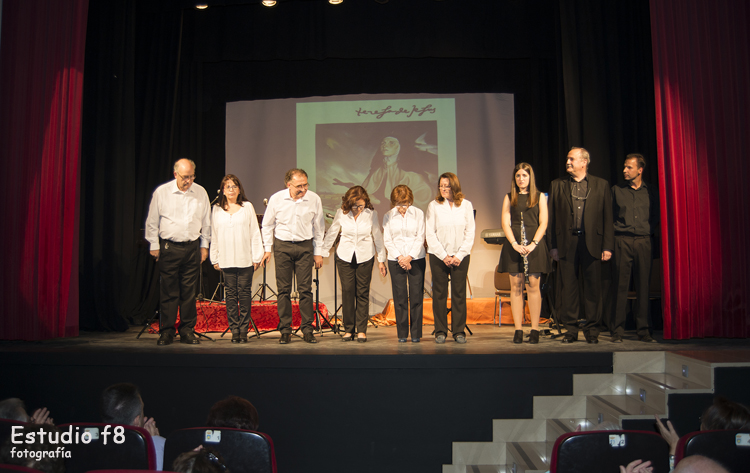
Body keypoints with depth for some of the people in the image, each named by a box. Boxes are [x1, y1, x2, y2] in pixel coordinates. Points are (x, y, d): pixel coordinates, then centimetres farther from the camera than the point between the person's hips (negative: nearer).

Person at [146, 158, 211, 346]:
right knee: (169, 291, 1)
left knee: (189, 291, 5)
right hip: (169, 247, -2)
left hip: (192, 247, 2)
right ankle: (167, 332, 10)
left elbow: (206, 222, 13)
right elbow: (152, 222, 5)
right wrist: (154, 245, 3)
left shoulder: (201, 193, 6)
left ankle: (187, 331, 13)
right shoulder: (161, 192, 0)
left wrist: (204, 245, 11)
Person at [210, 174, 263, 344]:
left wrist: (257, 256, -1)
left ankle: (244, 330, 5)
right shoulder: (217, 209, 11)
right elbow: (214, 236, 12)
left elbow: (255, 233, 4)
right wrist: (215, 259, 8)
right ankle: (234, 331, 8)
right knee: (231, 294, 3)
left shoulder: (247, 207, 6)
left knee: (244, 293, -1)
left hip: (245, 260, -2)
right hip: (226, 260, 2)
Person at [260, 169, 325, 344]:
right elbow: (267, 225, 8)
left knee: (305, 289, -1)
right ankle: (285, 331, 10)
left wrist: (318, 252, 6)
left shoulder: (314, 199, -6)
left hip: (305, 246, 0)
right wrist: (267, 249, 6)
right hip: (282, 246, 0)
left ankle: (307, 330, 8)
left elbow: (319, 228, 6)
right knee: (283, 290, 2)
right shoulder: (276, 199, -6)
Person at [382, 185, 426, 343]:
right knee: (400, 297, 1)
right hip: (395, 261, 1)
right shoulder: (388, 216, 3)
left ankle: (416, 334, 8)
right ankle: (402, 334, 10)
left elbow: (420, 237, -2)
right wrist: (399, 257, -11)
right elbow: (387, 240, 1)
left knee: (416, 297, 0)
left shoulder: (418, 214, 1)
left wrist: (410, 257, -11)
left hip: (416, 259, 0)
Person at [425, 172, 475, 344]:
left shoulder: (466, 205, 4)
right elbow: (430, 234, -1)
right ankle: (440, 331, 11)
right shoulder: (434, 206, 1)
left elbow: (470, 233, 3)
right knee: (439, 293, 2)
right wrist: (444, 256, -8)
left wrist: (459, 255, -6)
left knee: (459, 293, 2)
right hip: (438, 255, -1)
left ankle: (459, 331, 12)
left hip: (460, 256, 1)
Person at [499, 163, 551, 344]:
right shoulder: (509, 198, 11)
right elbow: (505, 223, 3)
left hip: (534, 244, -1)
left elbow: (543, 223, 1)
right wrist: (515, 244, -12)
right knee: (516, 286, 0)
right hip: (514, 244, 1)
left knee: (533, 286, -4)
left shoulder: (539, 197, 8)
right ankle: (518, 330, 4)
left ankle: (534, 330, 2)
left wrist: (533, 243, -13)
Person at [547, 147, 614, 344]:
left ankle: (592, 331, 13)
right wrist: (553, 246, 0)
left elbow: (608, 217, 5)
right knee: (568, 288, 4)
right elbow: (552, 218, 7)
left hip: (592, 243, -1)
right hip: (566, 244, 1)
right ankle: (571, 330, 13)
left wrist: (607, 246, -3)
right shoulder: (557, 185, 10)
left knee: (593, 288, 3)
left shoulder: (601, 185, 8)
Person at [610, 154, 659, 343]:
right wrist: (615, 230, 1)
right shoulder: (616, 190, 8)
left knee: (643, 286, 3)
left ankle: (644, 330, 10)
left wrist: (649, 230, 5)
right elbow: (609, 215, 11)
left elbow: (656, 215, 17)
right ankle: (617, 330, 2)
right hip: (622, 241, -1)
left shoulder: (649, 191, 10)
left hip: (643, 241, 1)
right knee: (620, 286, -3)